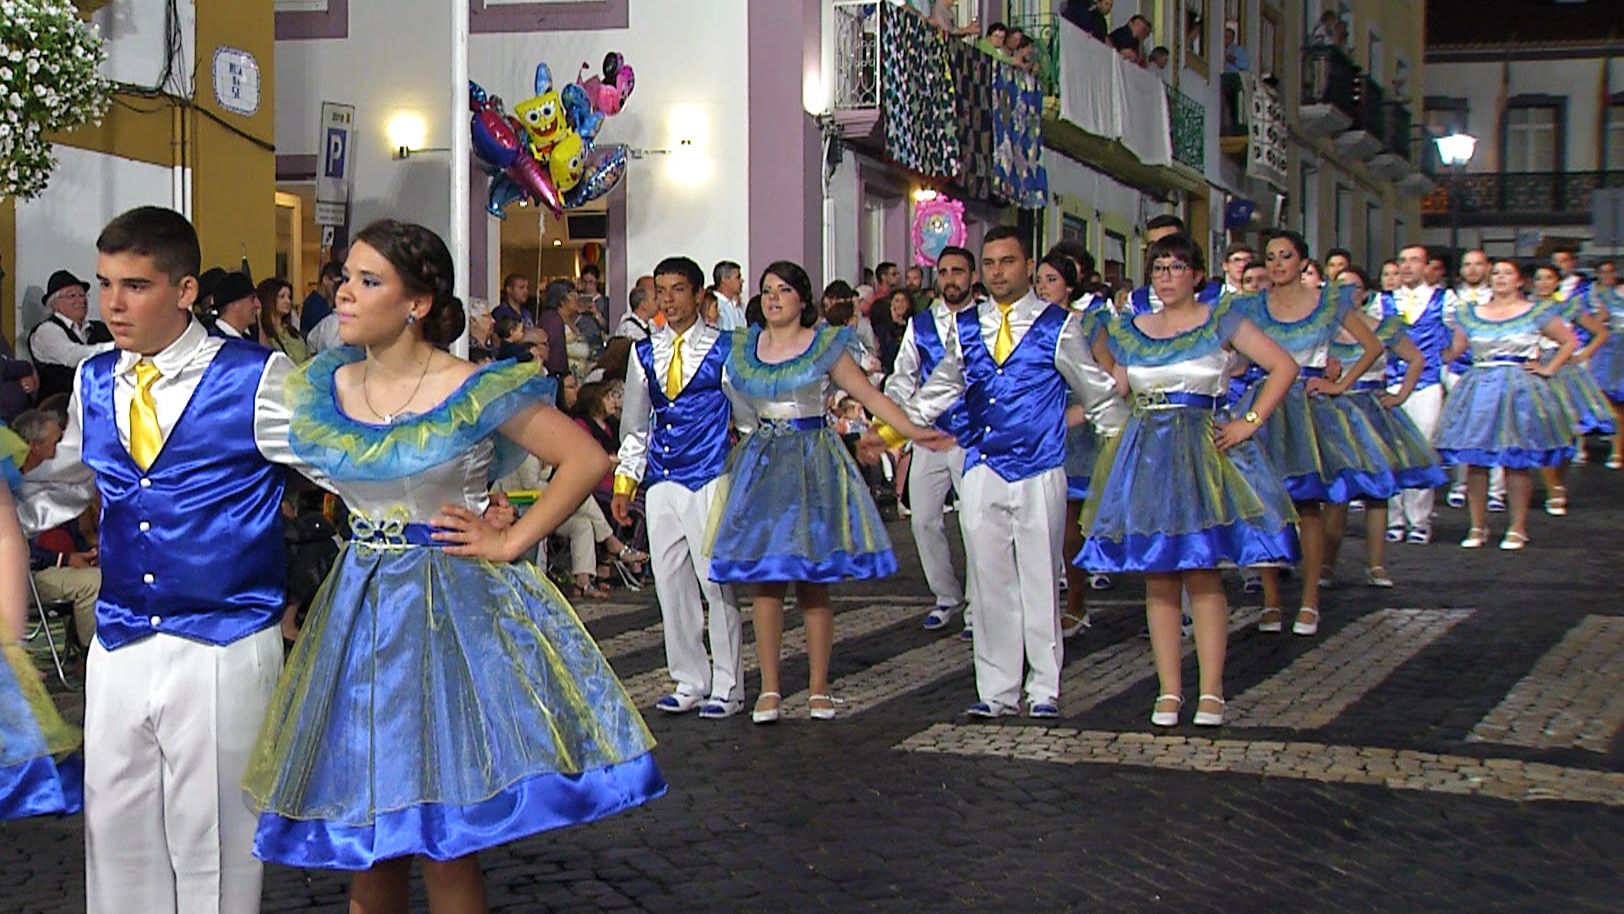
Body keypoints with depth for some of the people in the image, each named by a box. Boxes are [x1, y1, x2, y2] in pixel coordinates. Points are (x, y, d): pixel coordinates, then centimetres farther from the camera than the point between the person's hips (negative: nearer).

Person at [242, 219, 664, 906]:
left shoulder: (475, 394, -10)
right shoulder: (323, 390, 4)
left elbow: (588, 460, -9)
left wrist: (511, 542, -10)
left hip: (452, 608, -5)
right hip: (359, 613, 5)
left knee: (445, 839, -2)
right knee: (361, 835, 9)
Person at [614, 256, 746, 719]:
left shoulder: (724, 348, 0)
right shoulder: (644, 354, 12)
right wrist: (625, 481, 13)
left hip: (709, 478, -5)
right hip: (660, 481, 5)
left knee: (716, 579, -5)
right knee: (671, 583, 6)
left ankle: (727, 686, 4)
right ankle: (689, 681, 17)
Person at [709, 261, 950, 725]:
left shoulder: (825, 345, 3)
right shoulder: (742, 347, 11)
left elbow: (869, 394, 1)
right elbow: (732, 405, 20)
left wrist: (915, 432, -6)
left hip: (813, 465, -2)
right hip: (760, 465, 2)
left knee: (813, 582, -2)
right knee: (766, 581, -1)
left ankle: (818, 689, 7)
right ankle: (769, 689, 6)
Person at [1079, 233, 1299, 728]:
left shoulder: (1221, 321, 1)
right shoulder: (1128, 330, 12)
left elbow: (1284, 367, -4)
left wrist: (1250, 422, -8)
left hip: (1203, 453, -3)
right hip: (1146, 454, 4)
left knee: (1202, 573, -6)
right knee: (1158, 577, 2)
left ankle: (1211, 692, 0)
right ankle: (1169, 691, 7)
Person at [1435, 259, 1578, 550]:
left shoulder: (1536, 313, 5)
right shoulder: (1469, 314, 11)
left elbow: (1570, 341, 10)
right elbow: (1453, 350, 7)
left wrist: (1548, 369, 2)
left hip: (1520, 390, -2)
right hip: (1479, 390, 2)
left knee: (1517, 462, -2)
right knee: (1475, 460, -2)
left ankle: (1518, 528, 7)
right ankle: (1478, 526, 9)